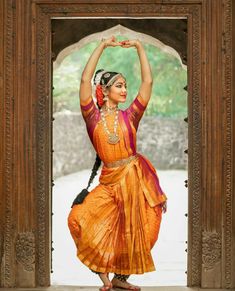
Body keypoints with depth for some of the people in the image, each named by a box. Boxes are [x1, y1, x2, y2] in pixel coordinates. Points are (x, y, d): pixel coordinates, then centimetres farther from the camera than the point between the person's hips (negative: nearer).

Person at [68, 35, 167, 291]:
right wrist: (102, 46, -7)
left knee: (131, 230, 4)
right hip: (109, 180, -1)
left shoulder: (129, 116, 4)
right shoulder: (93, 117, 0)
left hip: (134, 177, 1)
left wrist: (139, 48, 1)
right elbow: (85, 80, -9)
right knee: (81, 218, -17)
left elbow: (147, 82, 1)